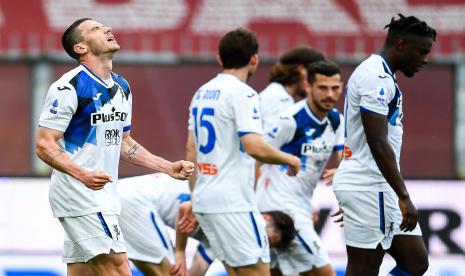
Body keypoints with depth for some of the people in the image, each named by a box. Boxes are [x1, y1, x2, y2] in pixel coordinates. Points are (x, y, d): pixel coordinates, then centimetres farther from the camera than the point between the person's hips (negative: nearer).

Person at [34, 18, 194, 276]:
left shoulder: (122, 87, 14)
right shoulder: (69, 87, -12)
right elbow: (44, 145, -16)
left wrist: (168, 167, 16)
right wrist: (83, 175, -31)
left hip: (104, 195, 9)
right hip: (79, 194, -9)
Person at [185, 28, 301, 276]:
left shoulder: (201, 93, 14)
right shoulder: (242, 93, -12)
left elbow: (191, 151, 19)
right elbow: (254, 147, -22)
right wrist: (289, 159, -6)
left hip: (204, 200, 9)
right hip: (233, 203, -9)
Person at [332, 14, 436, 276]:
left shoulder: (378, 75, 18)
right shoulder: (377, 78, -16)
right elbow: (378, 144, -22)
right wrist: (404, 197, -23)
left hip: (378, 187, 11)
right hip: (368, 187, -11)